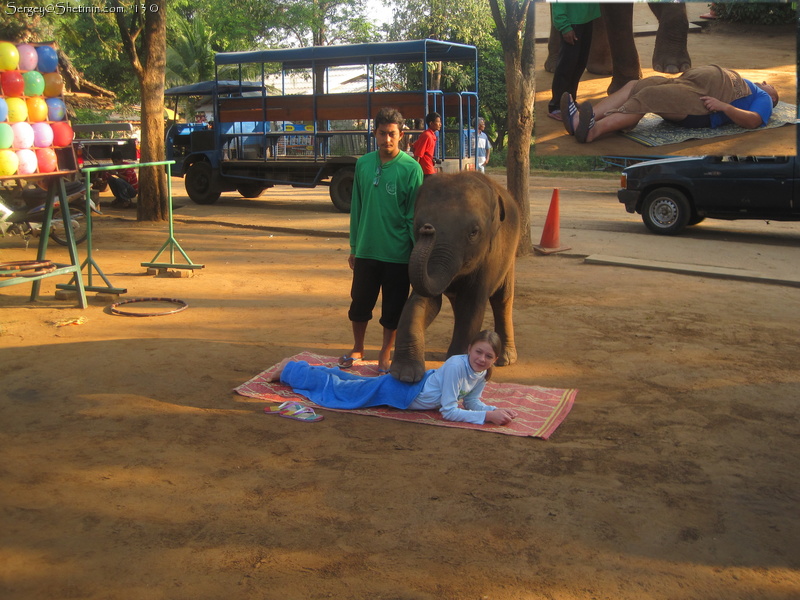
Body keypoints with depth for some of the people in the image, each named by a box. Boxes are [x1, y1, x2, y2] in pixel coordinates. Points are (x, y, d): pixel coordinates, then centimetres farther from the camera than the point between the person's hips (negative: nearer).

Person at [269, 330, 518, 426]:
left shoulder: (481, 372, -9)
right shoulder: (457, 365, -34)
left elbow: (472, 402, 1)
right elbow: (449, 411, -31)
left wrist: (496, 410, -16)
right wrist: (487, 416, -34)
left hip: (415, 382, 7)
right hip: (400, 391, -7)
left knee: (353, 382, 25)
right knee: (337, 388, 8)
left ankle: (301, 369, 44)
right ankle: (290, 369, 29)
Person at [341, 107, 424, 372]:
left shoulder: (411, 168, -9)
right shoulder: (363, 164, 1)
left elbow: (414, 215, -7)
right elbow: (356, 208, 8)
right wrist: (354, 247, 10)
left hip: (397, 253, -3)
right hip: (366, 251, 3)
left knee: (393, 308, 8)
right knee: (360, 302, 14)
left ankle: (386, 354, 25)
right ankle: (357, 349, 34)